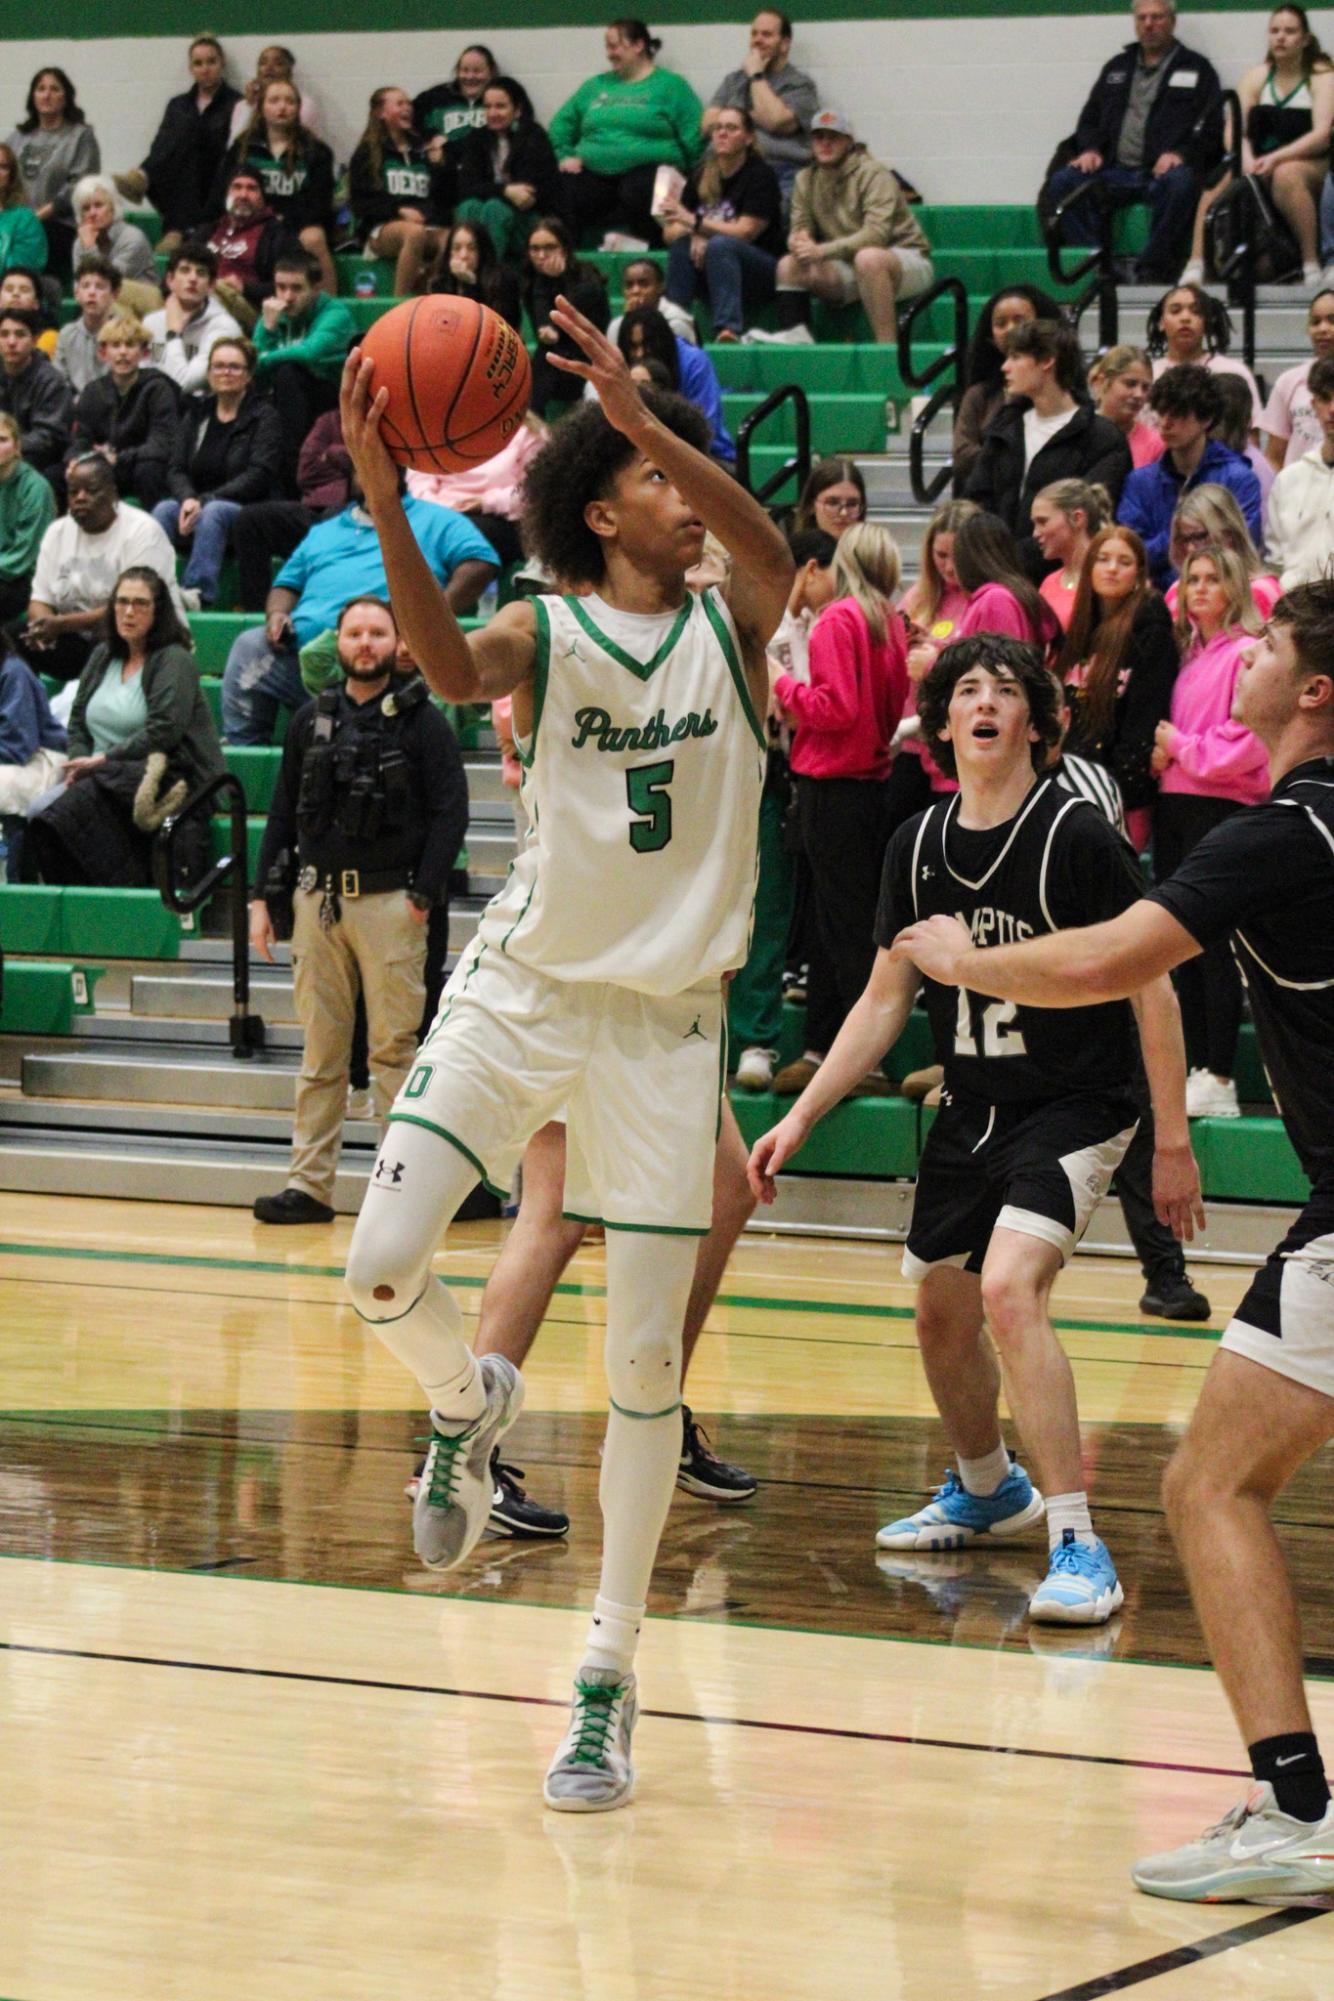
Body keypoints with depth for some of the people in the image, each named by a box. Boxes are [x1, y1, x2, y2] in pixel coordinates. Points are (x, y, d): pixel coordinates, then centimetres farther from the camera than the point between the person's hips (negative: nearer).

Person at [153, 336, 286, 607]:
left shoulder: (264, 417, 2)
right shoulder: (195, 414, 16)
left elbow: (259, 476, -10)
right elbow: (176, 470, 7)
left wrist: (205, 501, -19)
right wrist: (188, 499, -16)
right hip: (196, 505, 4)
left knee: (214, 512, -36)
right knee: (164, 510, -28)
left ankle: (197, 597, -47)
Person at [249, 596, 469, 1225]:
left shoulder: (422, 721, 1)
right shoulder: (311, 720, 14)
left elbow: (450, 813, -3)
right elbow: (283, 812, 17)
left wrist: (423, 897, -10)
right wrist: (262, 895, 10)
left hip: (390, 902, -4)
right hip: (317, 900, 4)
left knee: (393, 1049, -4)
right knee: (320, 1050, 5)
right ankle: (309, 1184, 7)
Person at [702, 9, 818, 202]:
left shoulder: (800, 84, 9)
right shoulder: (734, 80, 24)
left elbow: (775, 121, -8)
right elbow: (709, 125, 14)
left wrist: (756, 76, 2)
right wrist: (752, 116, 3)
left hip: (782, 178, -3)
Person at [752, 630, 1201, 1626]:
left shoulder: (1077, 834, -15)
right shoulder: (918, 845, 3)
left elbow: (1153, 988, -10)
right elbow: (885, 1001, 12)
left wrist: (1174, 1142, -10)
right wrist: (800, 1117, 7)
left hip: (1077, 1105, -7)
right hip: (972, 1109, 7)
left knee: (1008, 1289, -26)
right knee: (942, 1316, 17)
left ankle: (1078, 1545, -23)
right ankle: (988, 1490, 46)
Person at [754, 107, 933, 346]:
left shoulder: (873, 174, -16)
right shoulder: (806, 180, 5)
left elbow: (876, 234, -27)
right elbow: (799, 227, 7)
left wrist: (823, 251, -34)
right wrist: (798, 241, -20)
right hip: (851, 268, 6)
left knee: (868, 257, -39)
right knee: (789, 264, -10)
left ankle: (887, 345, -38)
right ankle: (796, 335, -23)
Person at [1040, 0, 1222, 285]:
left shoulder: (1196, 69, 13)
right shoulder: (1116, 68, 26)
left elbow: (1212, 128, 4)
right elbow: (1090, 120, 26)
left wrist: (1181, 154, -14)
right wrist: (1090, 149, 3)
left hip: (1163, 170, -4)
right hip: (1115, 170, 4)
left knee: (1178, 184, -40)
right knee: (1061, 184, -23)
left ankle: (1152, 272, -35)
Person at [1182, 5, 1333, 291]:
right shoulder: (1256, 77, 12)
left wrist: (1274, 159, -25)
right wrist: (1246, 159, -21)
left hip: (1310, 164, -3)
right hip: (1262, 164, 3)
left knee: (1286, 174, -39)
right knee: (1220, 182, -27)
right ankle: (1195, 266, -29)